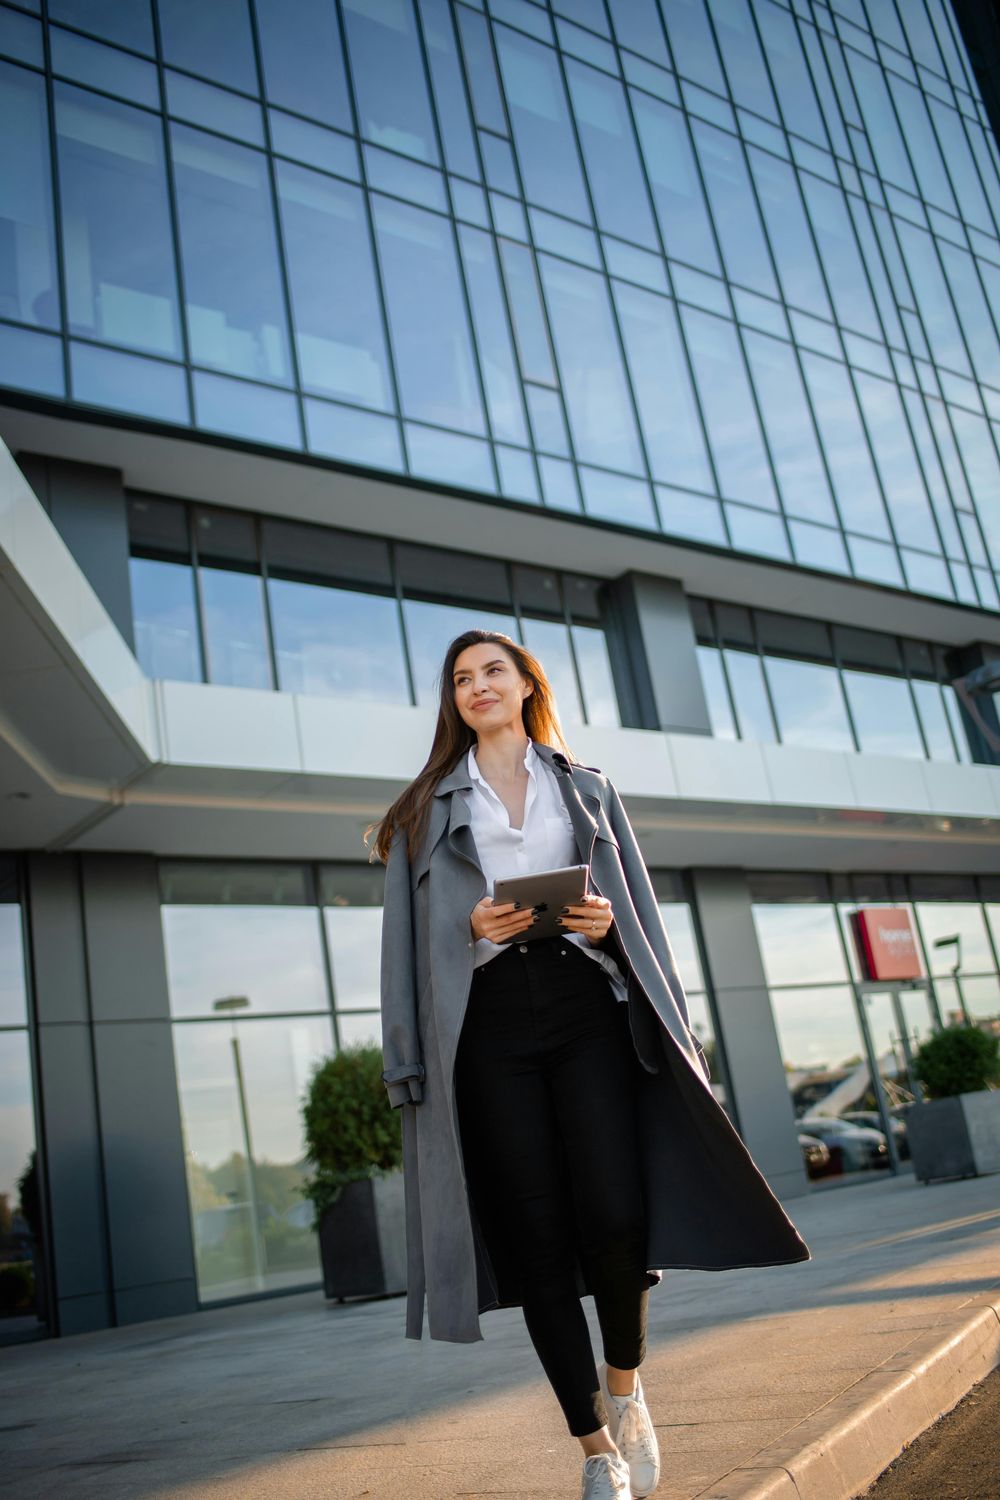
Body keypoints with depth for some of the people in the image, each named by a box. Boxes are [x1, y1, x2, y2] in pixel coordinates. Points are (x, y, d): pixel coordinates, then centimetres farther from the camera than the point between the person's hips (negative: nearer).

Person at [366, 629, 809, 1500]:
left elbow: (639, 907, 14)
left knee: (614, 1209, -13)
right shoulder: (430, 806, 15)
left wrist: (607, 921, -7)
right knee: (535, 1230, -1)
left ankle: (623, 1381, 18)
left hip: (586, 1007, 0)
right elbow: (412, 934, 8)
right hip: (488, 1022, 0)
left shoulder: (587, 789, 18)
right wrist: (471, 928, -10)